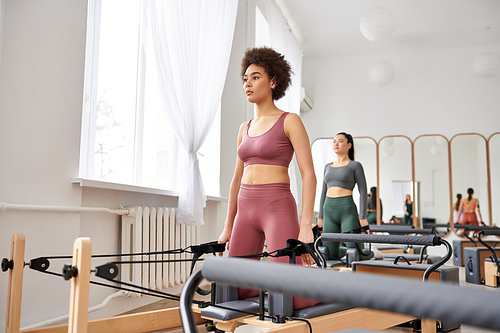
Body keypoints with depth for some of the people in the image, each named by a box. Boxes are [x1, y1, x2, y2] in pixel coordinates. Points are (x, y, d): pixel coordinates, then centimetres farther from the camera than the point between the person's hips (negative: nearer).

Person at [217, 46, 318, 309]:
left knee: (294, 300, -11)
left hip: (278, 208, -6)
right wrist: (228, 228, 18)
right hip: (246, 210, 7)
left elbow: (309, 175, -10)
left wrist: (306, 227, -19)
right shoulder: (245, 129, 16)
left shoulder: (290, 121, -3)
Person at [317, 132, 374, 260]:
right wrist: (320, 217, 13)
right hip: (329, 210, 5)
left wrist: (362, 217, -11)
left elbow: (363, 191, -3)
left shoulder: (355, 166, 2)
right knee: (330, 254, 3)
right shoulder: (328, 166, 17)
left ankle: (373, 253, 27)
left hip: (347, 209, -5)